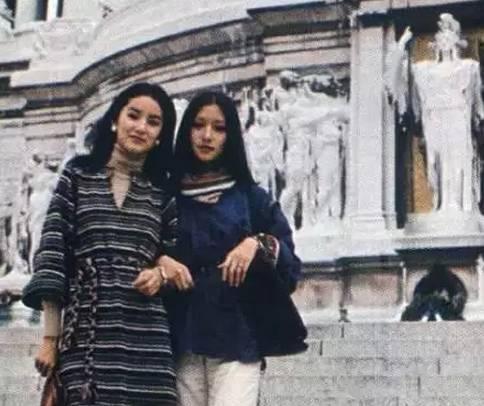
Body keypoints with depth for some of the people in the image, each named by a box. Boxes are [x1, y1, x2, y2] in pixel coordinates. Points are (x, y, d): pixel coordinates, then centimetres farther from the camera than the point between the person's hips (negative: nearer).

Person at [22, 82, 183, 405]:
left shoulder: (163, 193, 14)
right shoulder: (77, 175, 8)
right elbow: (52, 251, 2)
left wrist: (161, 273, -7)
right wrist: (50, 337, -4)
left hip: (146, 336, 2)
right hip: (86, 334, -1)